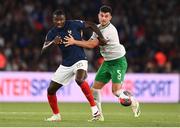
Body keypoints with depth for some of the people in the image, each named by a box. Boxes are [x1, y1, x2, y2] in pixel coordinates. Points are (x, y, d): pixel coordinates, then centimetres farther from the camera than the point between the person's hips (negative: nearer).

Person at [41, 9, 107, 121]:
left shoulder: (73, 24, -9)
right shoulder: (52, 33, -2)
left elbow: (91, 25, 3)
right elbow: (43, 51, -11)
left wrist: (101, 37, -5)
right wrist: (52, 42, -30)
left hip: (79, 60, -5)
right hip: (65, 64, 5)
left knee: (79, 79, -36)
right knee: (51, 90, 3)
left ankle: (94, 107, -26)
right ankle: (56, 115, 24)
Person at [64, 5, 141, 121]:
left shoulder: (110, 30, -23)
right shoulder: (98, 28, 5)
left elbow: (92, 45, -24)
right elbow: (90, 42, 10)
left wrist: (74, 42, -21)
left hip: (118, 62, -8)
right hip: (107, 62, 8)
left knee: (116, 90, -16)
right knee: (95, 88, 1)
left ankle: (134, 102, 12)